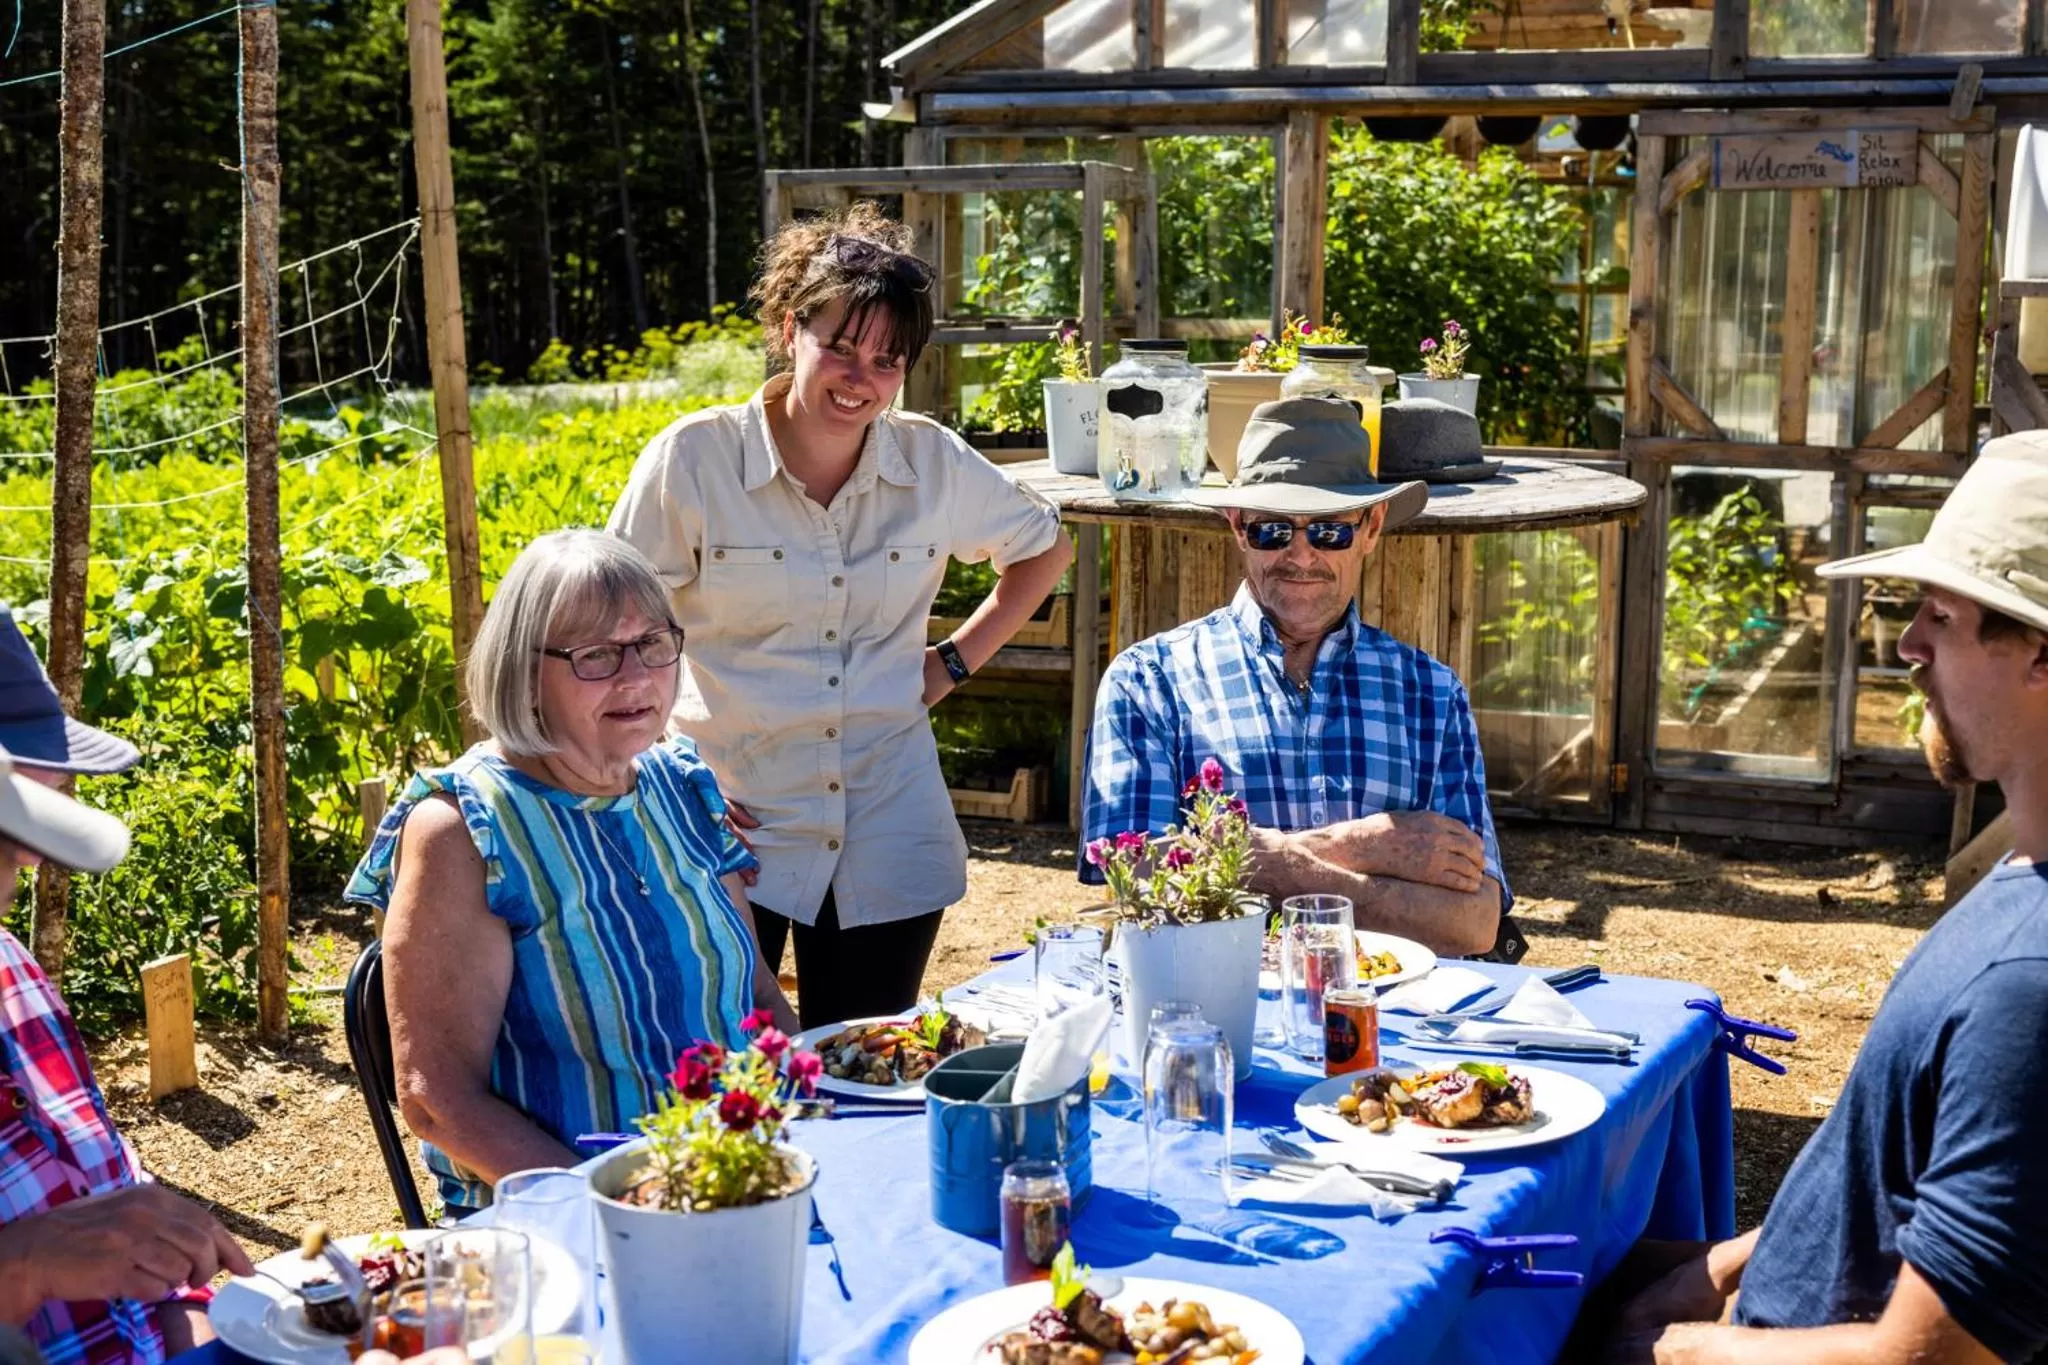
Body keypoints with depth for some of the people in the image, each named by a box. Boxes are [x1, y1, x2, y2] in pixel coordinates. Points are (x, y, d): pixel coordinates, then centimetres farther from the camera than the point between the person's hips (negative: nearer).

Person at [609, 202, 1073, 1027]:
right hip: (733, 830, -2)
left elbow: (1045, 550, 18)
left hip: (886, 842, 3)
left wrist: (956, 662, 8)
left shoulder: (932, 462, 0)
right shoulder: (693, 458, -8)